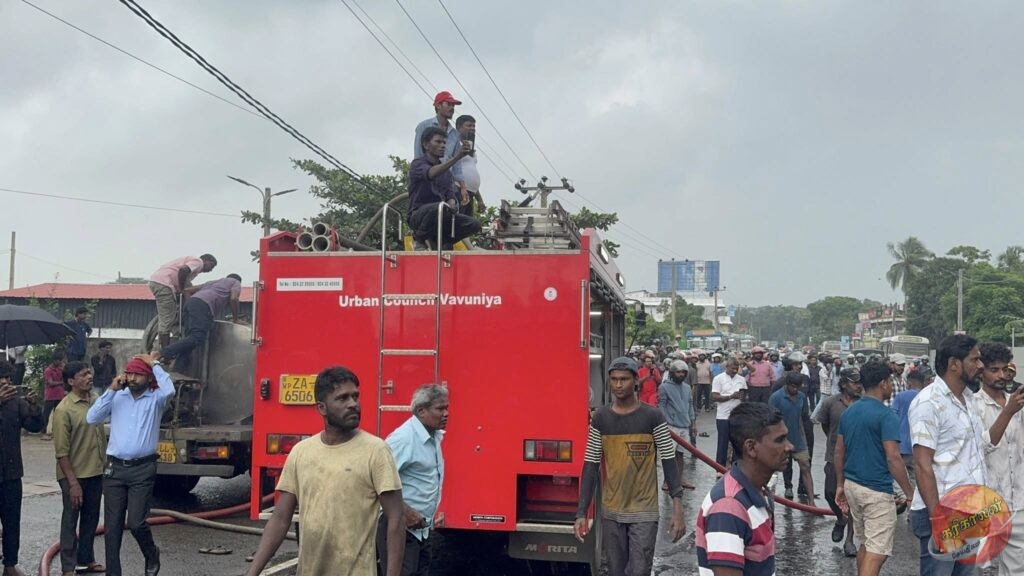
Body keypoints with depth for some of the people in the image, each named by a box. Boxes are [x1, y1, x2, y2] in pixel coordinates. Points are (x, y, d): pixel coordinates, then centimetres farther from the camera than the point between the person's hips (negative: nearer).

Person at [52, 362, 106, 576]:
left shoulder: (96, 399, 3)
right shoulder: (64, 410, -17)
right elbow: (61, 451, -16)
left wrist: (105, 466, 14)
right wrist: (73, 482, -18)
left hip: (96, 472, 6)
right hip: (75, 475, -6)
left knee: (91, 519, 16)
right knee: (71, 521, 5)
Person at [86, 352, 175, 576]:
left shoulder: (155, 398, 0)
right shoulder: (117, 397, 7)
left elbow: (169, 389, -22)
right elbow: (92, 418, 0)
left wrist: (155, 363, -11)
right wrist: (111, 390, -4)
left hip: (143, 469, -3)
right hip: (114, 468, 3)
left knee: (136, 523, -7)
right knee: (112, 526, 5)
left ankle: (152, 555, 22)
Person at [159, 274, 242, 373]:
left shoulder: (214, 282, 40)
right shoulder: (236, 282, 21)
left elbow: (189, 290, 35)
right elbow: (233, 299, 1)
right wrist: (235, 319, 10)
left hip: (191, 301, 8)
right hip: (203, 305, -8)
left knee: (190, 337, 5)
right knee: (197, 337, -16)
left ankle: (178, 372, -5)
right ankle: (165, 353, -27)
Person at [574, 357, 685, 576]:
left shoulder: (653, 417, -7)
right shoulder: (600, 418, 0)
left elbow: (669, 463, -5)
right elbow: (590, 467, 2)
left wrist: (678, 510, -11)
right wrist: (581, 512, -2)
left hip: (644, 512, -3)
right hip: (611, 512, 3)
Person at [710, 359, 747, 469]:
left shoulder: (741, 379, 7)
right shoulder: (718, 378, -6)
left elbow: (745, 394, 14)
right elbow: (714, 397, -12)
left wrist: (743, 396, -11)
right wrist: (731, 396, -21)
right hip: (723, 417, -4)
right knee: (723, 443, 5)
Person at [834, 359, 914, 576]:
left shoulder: (848, 412, 8)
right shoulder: (886, 415, -14)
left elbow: (839, 452, 12)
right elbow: (893, 458, -20)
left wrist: (840, 485, 20)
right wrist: (910, 493, -13)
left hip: (852, 485, 8)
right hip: (877, 491, -8)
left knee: (865, 544, 21)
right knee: (877, 552, -4)